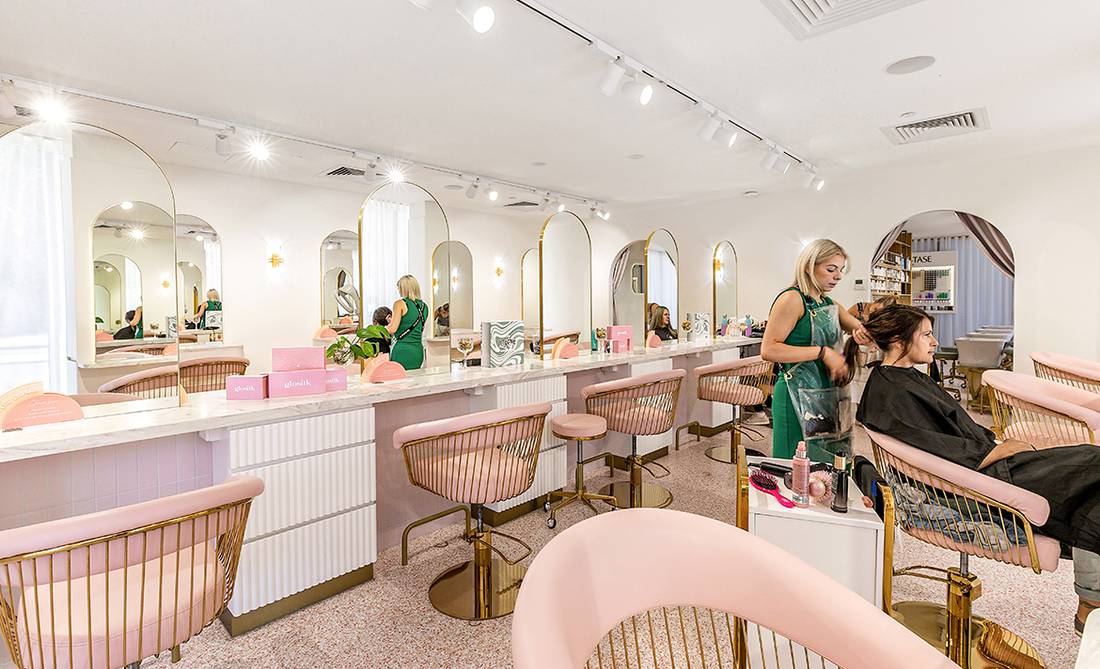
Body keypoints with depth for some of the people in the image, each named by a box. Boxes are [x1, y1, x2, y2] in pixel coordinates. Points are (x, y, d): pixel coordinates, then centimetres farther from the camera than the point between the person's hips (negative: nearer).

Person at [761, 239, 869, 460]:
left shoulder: (829, 304, 15)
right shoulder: (792, 299, -12)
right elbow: (768, 349, -21)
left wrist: (865, 334, -13)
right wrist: (823, 352, -21)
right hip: (796, 394, -8)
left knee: (823, 460, 14)